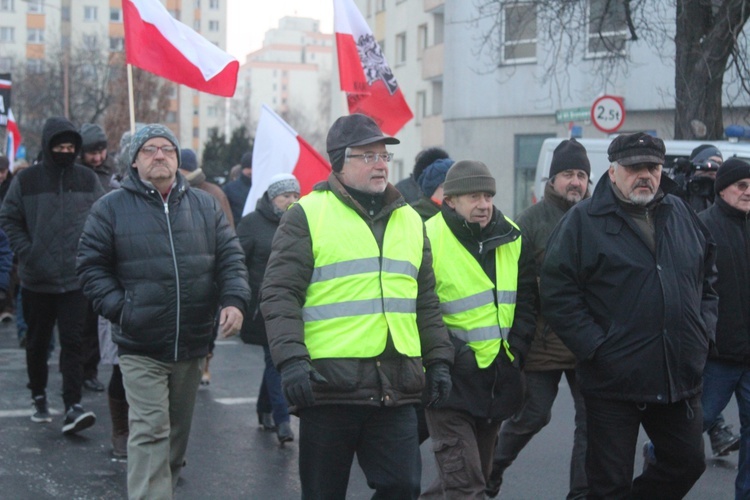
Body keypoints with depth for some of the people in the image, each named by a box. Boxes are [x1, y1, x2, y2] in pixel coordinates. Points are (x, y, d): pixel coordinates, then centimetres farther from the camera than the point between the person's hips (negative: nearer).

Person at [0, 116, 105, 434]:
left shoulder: (87, 180, 4)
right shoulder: (26, 180, -1)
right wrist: (26, 252, -8)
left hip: (75, 279, 0)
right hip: (36, 280, 0)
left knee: (73, 342, -7)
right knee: (37, 343, 11)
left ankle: (73, 406, -9)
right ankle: (39, 398, 27)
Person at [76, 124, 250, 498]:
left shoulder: (204, 206, 8)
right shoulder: (112, 208, 0)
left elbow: (230, 259, 7)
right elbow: (92, 267, 2)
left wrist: (234, 300, -11)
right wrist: (120, 308, -10)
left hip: (193, 345, 4)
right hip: (141, 346, -4)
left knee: (178, 432, 17)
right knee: (150, 432, -11)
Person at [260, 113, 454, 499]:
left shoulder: (410, 220, 17)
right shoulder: (308, 215, -1)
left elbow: (426, 302, 22)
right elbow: (280, 294, -7)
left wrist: (438, 360, 14)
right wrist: (291, 359, -17)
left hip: (396, 390, 4)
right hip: (328, 385, -4)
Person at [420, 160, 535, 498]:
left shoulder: (512, 238, 6)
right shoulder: (428, 239, -13)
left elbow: (526, 299, 14)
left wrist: (516, 346, 3)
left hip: (498, 379, 7)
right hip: (452, 380, -7)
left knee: (478, 473, 19)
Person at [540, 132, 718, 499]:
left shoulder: (683, 216, 12)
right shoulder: (583, 221, -5)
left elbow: (708, 280, 20)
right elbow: (557, 293, -11)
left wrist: (704, 332, 6)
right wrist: (596, 347, -16)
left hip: (681, 380, 5)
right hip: (614, 382, -5)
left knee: (687, 463, 14)